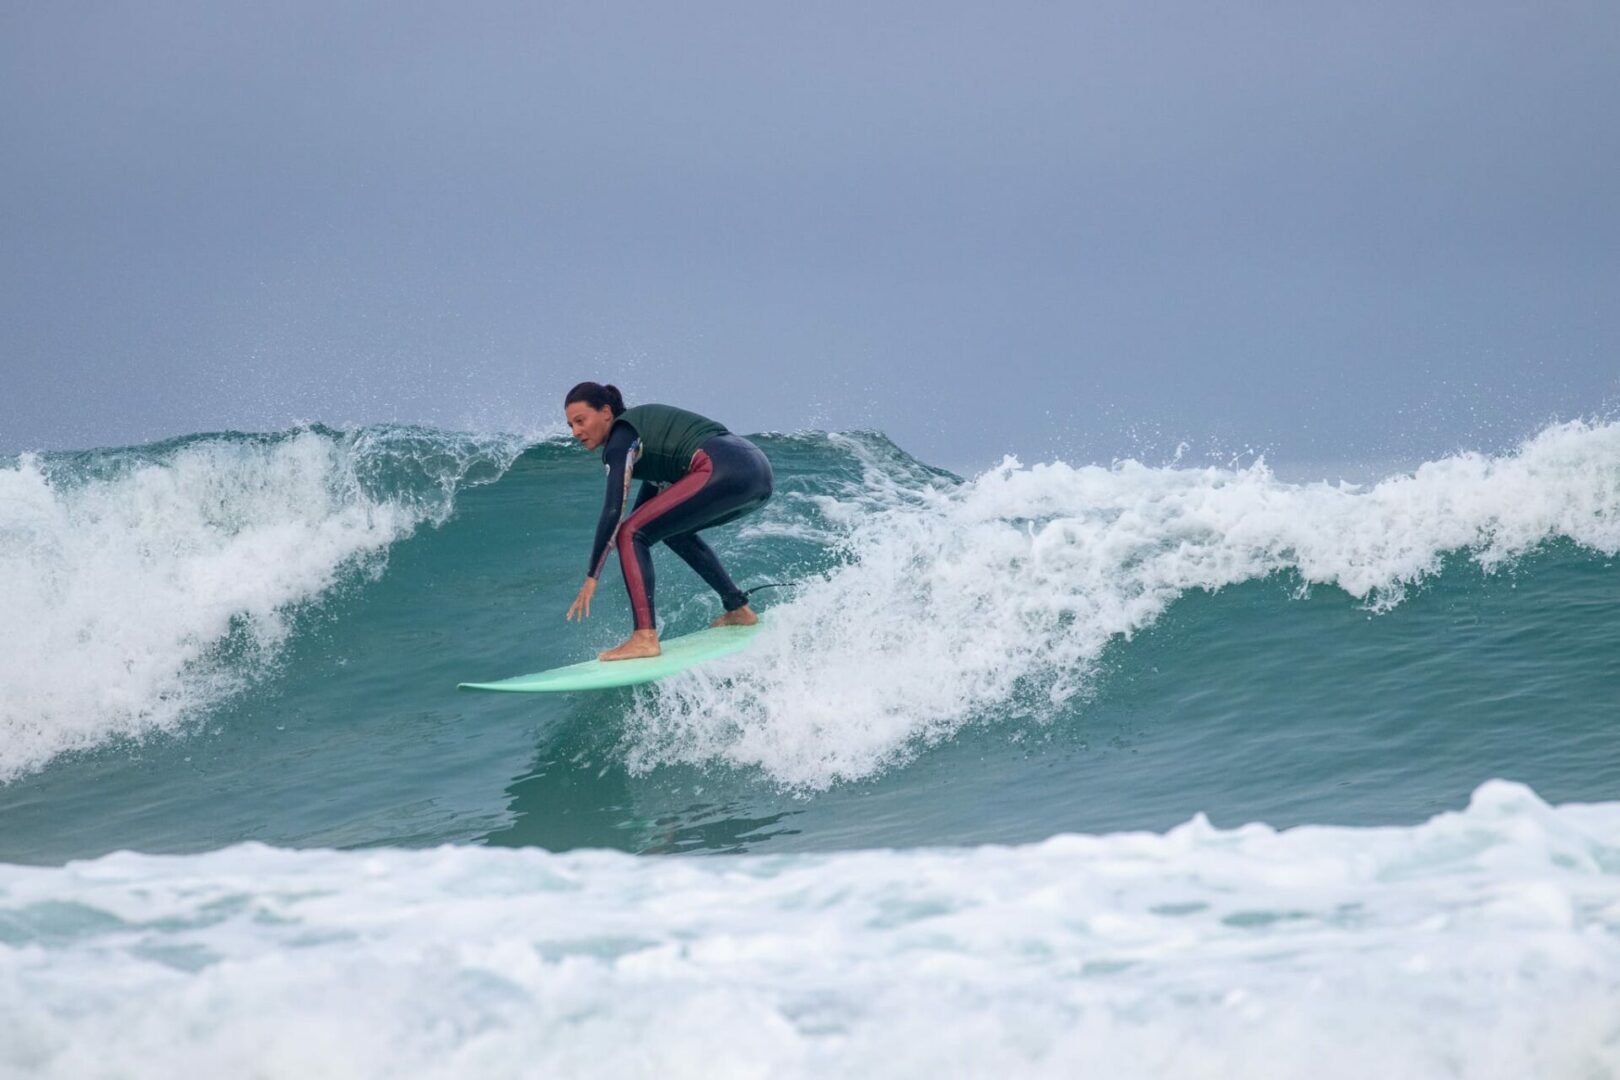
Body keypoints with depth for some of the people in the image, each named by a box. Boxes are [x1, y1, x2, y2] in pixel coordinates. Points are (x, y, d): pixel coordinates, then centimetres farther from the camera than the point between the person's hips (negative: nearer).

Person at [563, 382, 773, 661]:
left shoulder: (620, 437, -1)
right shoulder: (643, 432, 26)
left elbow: (613, 510, -9)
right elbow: (655, 486, 36)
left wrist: (592, 578, -9)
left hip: (721, 471, -10)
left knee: (630, 535, -8)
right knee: (672, 527, 32)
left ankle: (645, 638, -18)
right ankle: (740, 610, 31)